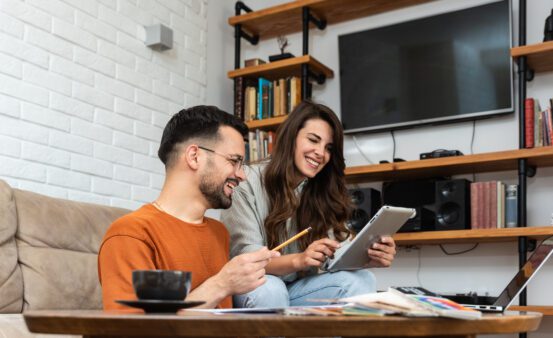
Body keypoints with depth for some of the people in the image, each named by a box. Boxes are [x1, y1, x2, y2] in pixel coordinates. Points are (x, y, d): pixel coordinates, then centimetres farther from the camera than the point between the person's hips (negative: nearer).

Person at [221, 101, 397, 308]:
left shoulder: (323, 193, 6)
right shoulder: (249, 183, -10)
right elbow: (244, 256, -19)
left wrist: (368, 256, -29)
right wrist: (298, 260, -38)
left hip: (294, 290, 5)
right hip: (249, 289, -4)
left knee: (360, 280, -19)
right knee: (269, 289, -37)